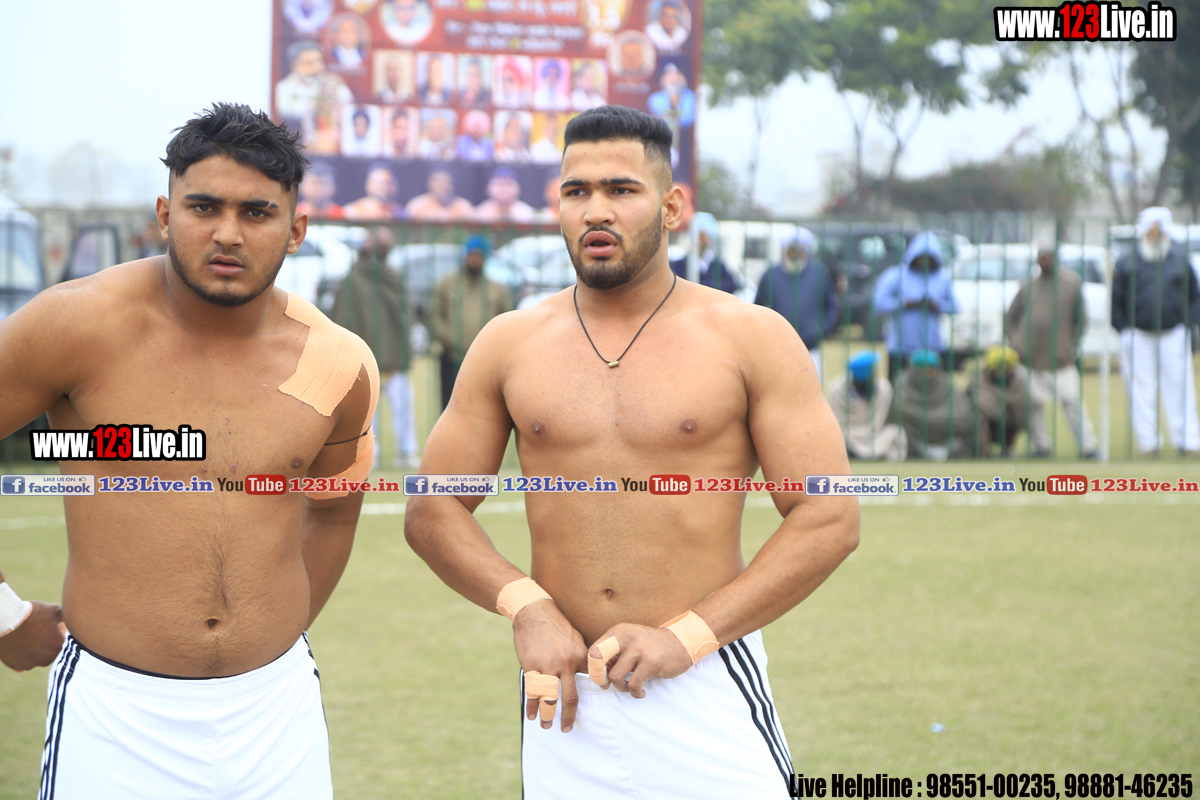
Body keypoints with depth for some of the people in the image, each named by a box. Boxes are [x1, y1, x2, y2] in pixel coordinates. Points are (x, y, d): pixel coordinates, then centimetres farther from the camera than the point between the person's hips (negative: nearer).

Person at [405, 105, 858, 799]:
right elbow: (433, 510, 10)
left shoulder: (751, 339, -1)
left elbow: (831, 519, -5)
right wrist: (525, 606, -8)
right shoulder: (509, 345, 7)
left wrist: (687, 636, -12)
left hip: (707, 691, -2)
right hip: (565, 693, 2)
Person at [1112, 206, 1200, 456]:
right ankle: (1148, 441, 7)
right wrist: (1124, 329, -4)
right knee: (1141, 389, 0)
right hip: (1138, 335, 0)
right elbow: (1116, 301, 5)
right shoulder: (1127, 263, 3)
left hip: (1173, 334, 1)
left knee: (1179, 386, -1)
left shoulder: (1180, 260, 8)